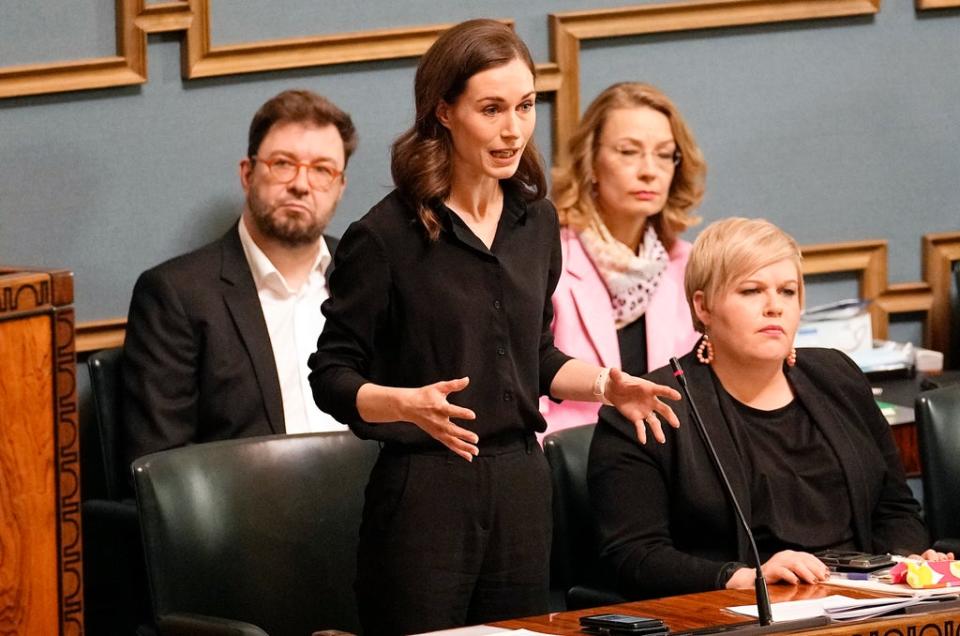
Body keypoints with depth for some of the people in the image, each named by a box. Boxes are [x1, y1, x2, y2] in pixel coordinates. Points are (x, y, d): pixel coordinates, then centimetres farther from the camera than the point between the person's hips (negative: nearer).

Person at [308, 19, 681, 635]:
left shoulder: (536, 221, 8)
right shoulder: (385, 236, -11)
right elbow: (333, 378, -7)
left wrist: (605, 384, 3)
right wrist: (410, 404, -25)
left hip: (522, 484, 6)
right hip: (425, 488, -6)